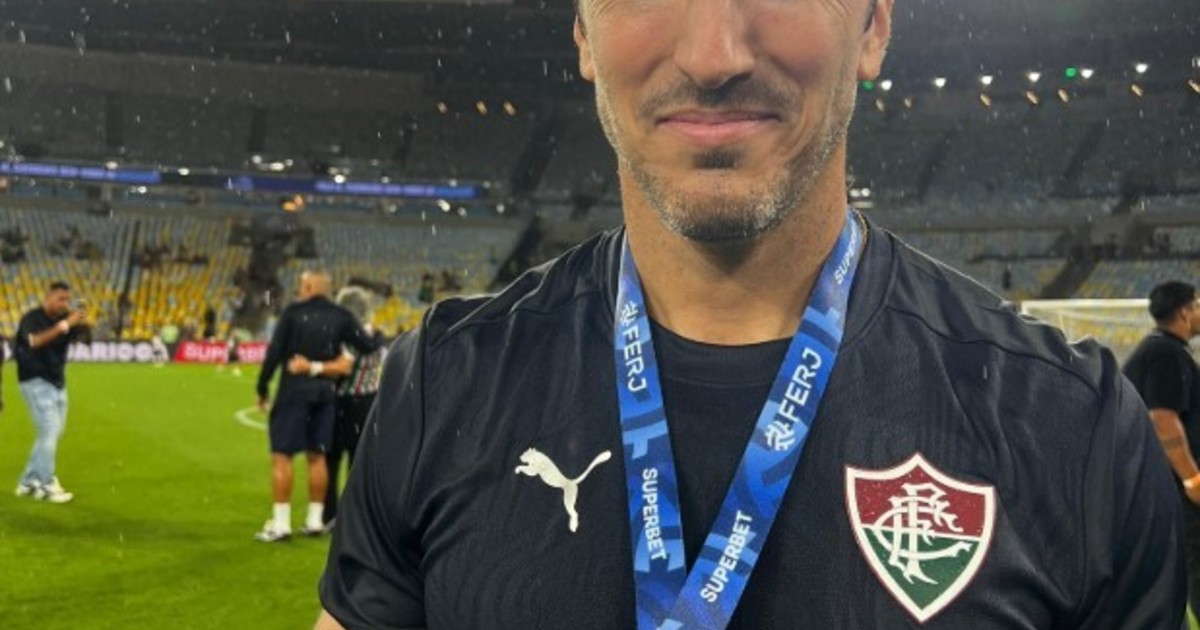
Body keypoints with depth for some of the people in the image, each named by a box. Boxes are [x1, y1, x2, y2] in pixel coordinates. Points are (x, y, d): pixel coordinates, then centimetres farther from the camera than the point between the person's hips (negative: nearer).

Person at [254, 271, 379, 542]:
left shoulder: (293, 312, -6)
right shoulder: (342, 317, 2)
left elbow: (274, 353, -8)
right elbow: (368, 347, 2)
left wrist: (263, 388, 1)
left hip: (294, 390, -4)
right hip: (325, 392, 4)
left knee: (282, 455, 0)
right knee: (317, 455, 13)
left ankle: (281, 523, -2)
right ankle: (315, 520, 18)